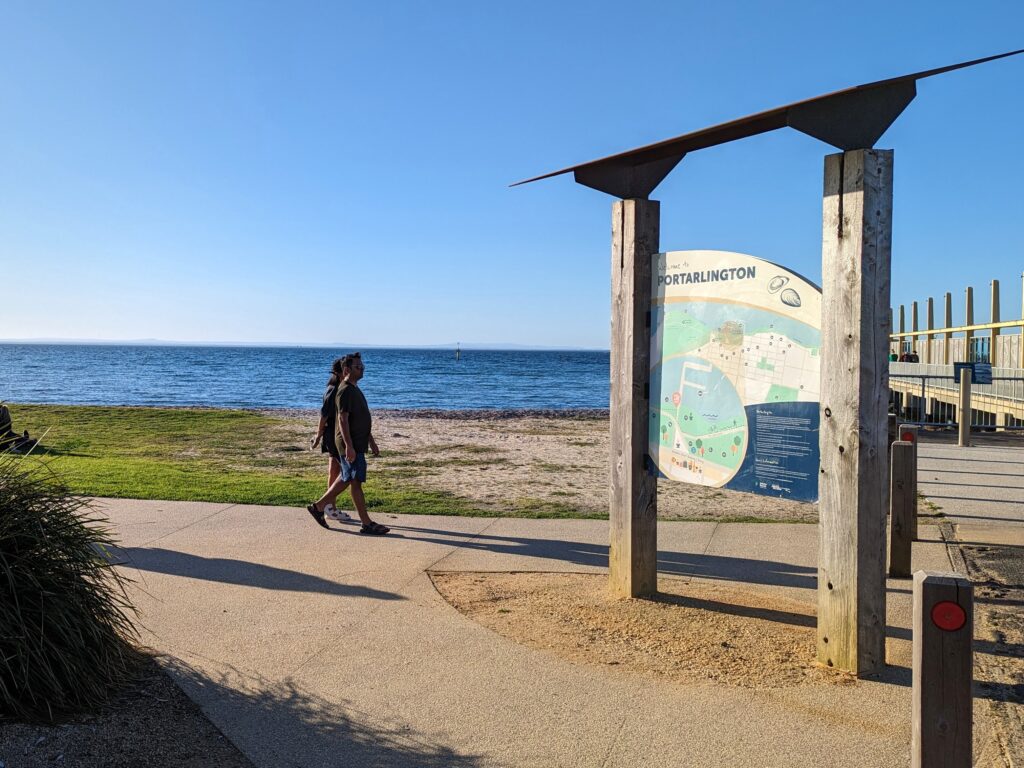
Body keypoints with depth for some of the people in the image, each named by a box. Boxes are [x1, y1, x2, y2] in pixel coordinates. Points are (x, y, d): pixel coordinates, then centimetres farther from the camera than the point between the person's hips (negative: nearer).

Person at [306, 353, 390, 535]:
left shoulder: (355, 390, 17)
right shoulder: (345, 391, -14)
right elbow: (343, 419, -21)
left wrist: (371, 442, 23)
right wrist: (349, 446, -26)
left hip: (359, 443, 10)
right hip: (350, 445, -10)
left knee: (346, 479, 17)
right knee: (356, 482, -4)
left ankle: (318, 506, 28)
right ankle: (367, 524, 0)